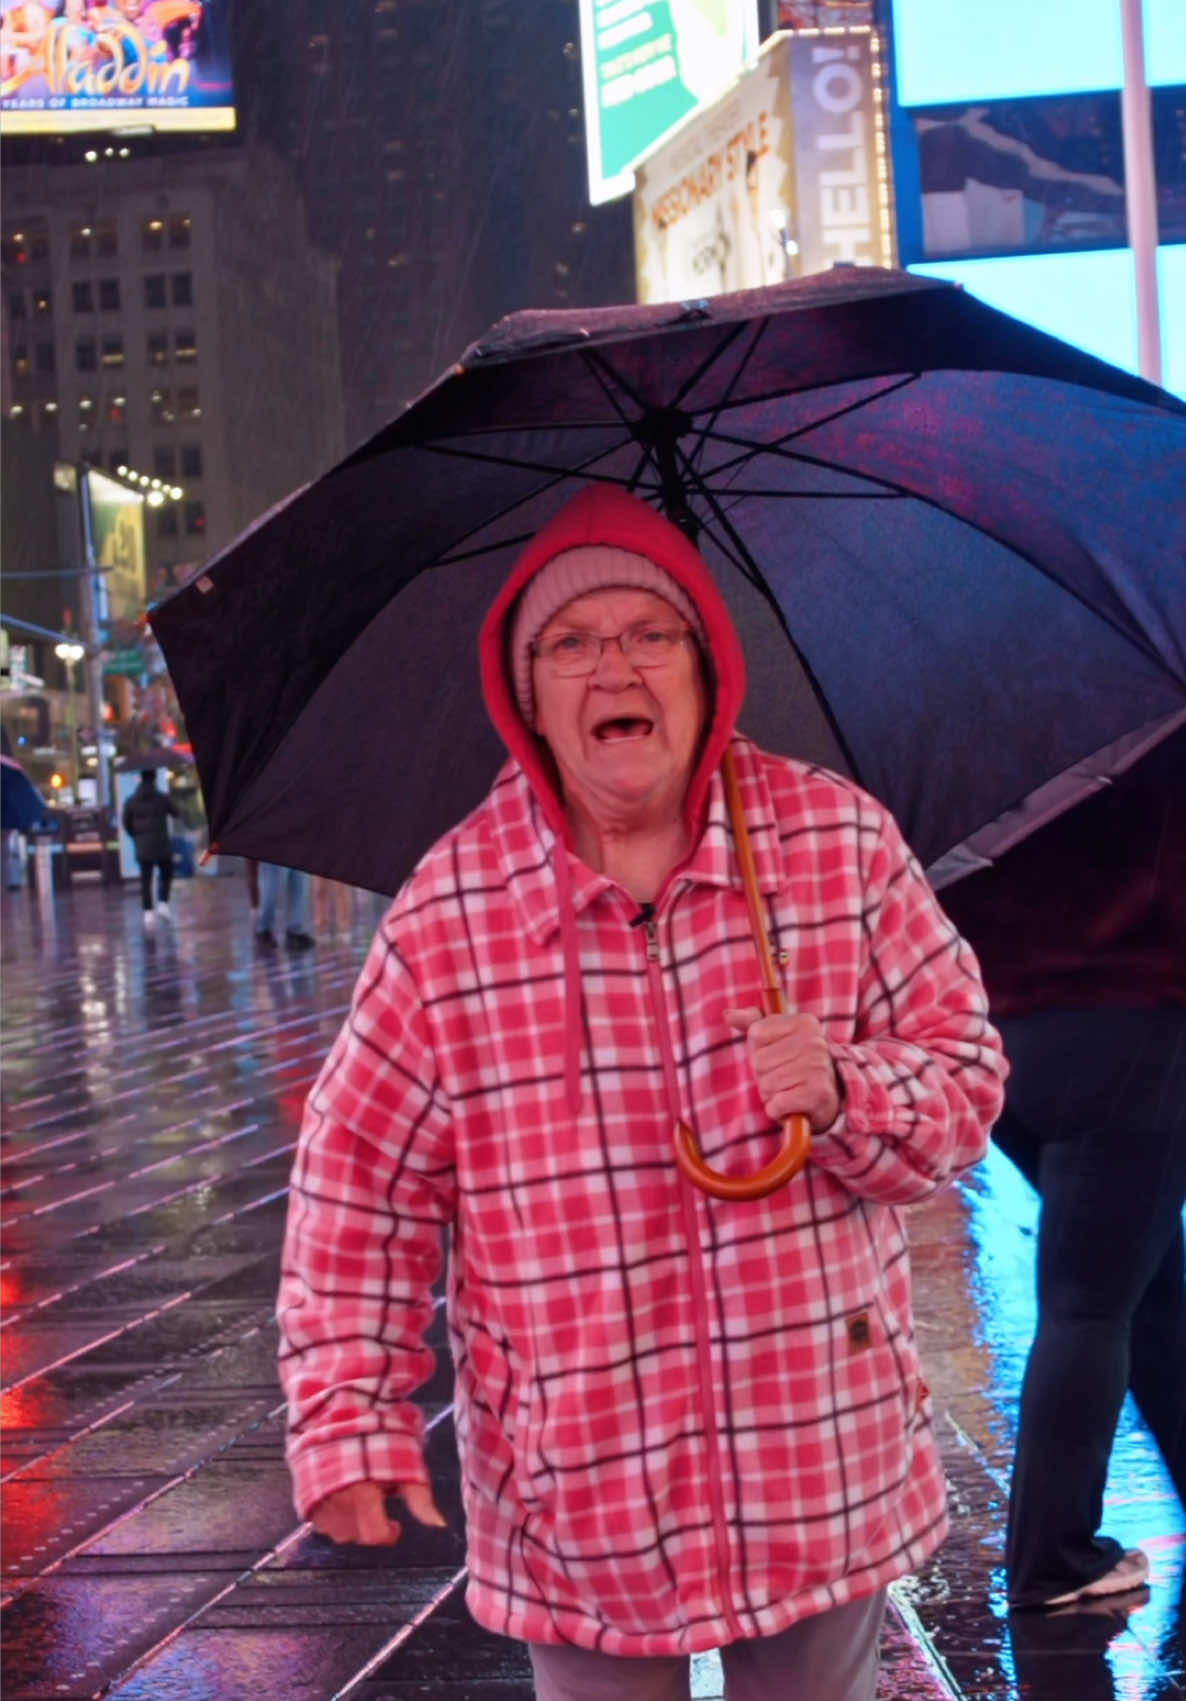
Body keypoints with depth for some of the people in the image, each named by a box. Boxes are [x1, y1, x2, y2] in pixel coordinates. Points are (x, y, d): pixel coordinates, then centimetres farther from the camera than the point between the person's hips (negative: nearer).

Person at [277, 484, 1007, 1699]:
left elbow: (965, 1082, 1)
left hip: (822, 1470, 1)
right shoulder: (442, 922, -8)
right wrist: (352, 1423, -4)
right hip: (579, 1492, -1)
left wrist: (847, 1093, -20)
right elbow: (360, 1189, -1)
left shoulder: (844, 845, -5)